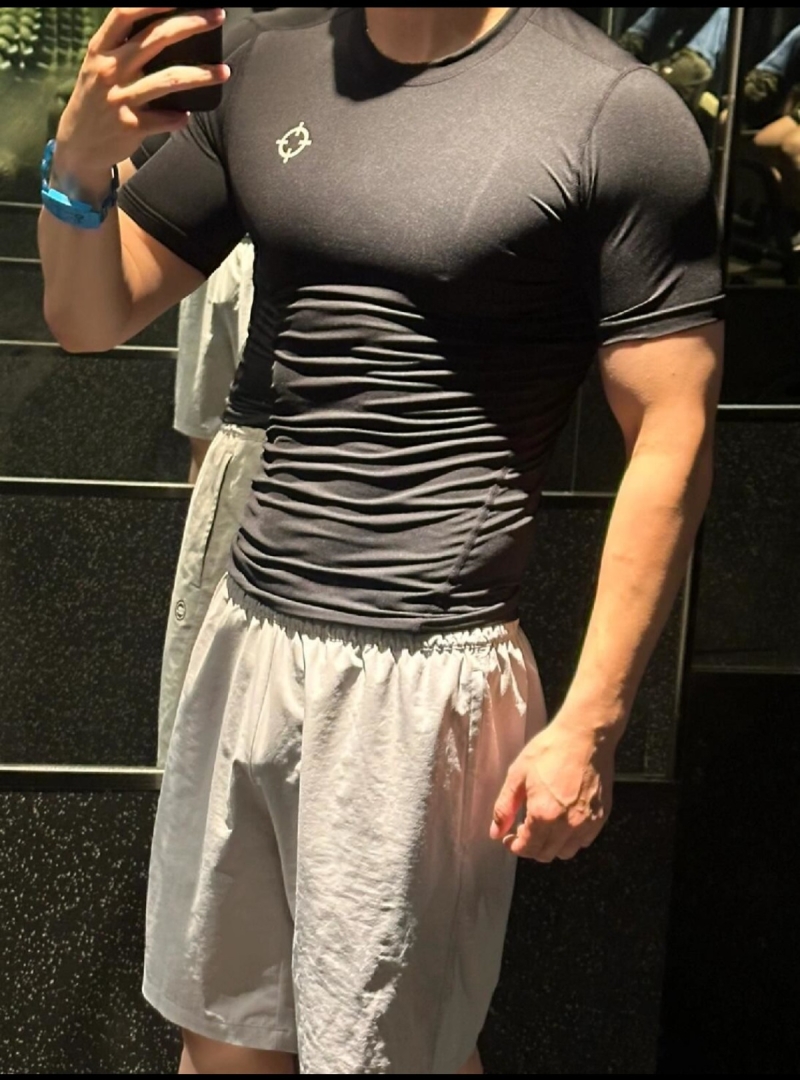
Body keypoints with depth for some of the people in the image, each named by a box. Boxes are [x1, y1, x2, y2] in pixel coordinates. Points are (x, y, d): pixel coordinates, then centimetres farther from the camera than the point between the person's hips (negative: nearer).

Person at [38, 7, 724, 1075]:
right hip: (245, 635, 6)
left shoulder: (620, 113, -9)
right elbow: (89, 317, 11)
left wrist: (589, 725, -10)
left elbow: (673, 439, -9)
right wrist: (79, 164, -10)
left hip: (423, 673, -5)